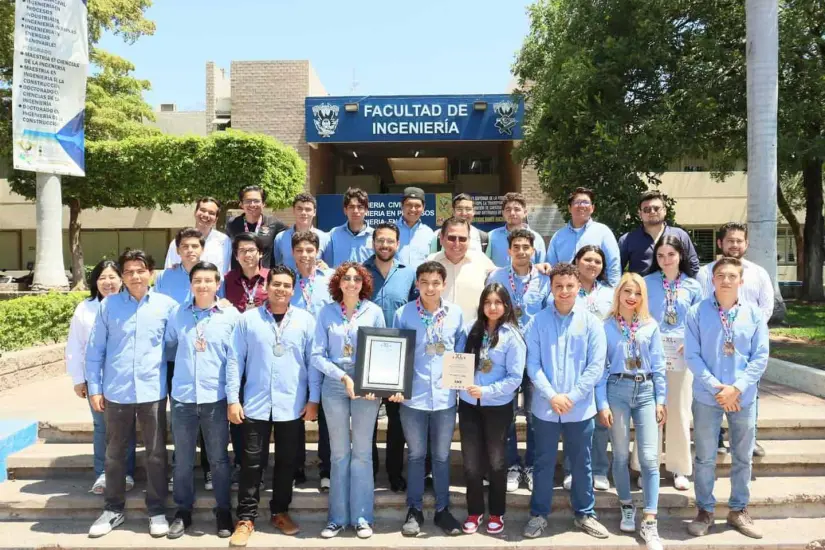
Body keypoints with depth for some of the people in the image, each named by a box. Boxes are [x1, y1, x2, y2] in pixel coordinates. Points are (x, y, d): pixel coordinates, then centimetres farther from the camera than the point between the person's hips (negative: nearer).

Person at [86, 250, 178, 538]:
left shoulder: (166, 304, -1)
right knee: (114, 453, 13)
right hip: (116, 392, 1)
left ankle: (157, 510, 22)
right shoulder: (108, 305, 1)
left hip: (153, 391, -1)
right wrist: (94, 388, 1)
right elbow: (95, 349, 4)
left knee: (156, 453, 8)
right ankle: (114, 509, 29)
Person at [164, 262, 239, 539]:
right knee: (182, 460, 11)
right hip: (182, 397, 2)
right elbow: (168, 345, 14)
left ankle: (223, 511, 24)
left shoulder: (232, 315, -3)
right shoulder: (178, 314, 3)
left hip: (216, 398, -2)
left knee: (219, 459, 8)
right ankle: (183, 511, 27)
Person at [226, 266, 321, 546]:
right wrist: (232, 399, -4)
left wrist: (314, 399, -1)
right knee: (251, 463, 5)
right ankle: (246, 518, 18)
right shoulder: (248, 319, 0)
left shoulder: (306, 320, 1)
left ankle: (280, 512, 28)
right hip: (255, 404, -1)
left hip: (292, 405, 1)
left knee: (286, 462, 12)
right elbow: (235, 361, 1)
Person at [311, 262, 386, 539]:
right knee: (339, 453, 9)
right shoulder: (327, 312, 1)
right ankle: (338, 517, 19)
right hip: (334, 387, 1)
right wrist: (343, 376, -14)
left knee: (362, 452, 6)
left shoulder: (374, 311, 0)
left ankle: (362, 516, 17)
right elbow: (317, 355, -3)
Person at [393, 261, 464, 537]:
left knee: (442, 456, 13)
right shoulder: (403, 314, -5)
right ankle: (414, 510, 26)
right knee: (416, 455, 12)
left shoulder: (456, 313, 0)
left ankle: (442, 509, 28)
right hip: (413, 396, -1)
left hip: (445, 396, 1)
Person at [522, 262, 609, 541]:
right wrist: (551, 396, -15)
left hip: (580, 408, 0)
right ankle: (538, 514, 26)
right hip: (545, 407, 0)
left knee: (582, 463, 13)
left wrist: (571, 397, -11)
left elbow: (596, 366, -5)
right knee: (543, 463, 11)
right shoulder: (537, 321, -2)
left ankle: (585, 514, 31)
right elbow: (532, 364, -5)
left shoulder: (591, 322, -2)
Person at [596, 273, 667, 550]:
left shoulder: (651, 326, 6)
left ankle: (650, 521, 2)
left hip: (646, 391, 1)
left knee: (650, 457, -4)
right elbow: (600, 367, 0)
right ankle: (627, 507, 28)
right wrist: (602, 403, -5)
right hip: (617, 390, -1)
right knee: (621, 454, 9)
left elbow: (658, 365, 7)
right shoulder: (606, 326, 1)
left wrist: (661, 400, 2)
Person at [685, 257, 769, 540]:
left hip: (744, 397, 2)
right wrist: (716, 387, -14)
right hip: (707, 397, -2)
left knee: (743, 458, 14)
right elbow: (692, 355, -7)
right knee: (705, 458, 8)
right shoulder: (697, 312, -7)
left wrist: (737, 388, -12)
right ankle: (705, 510, 24)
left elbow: (761, 357, -2)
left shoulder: (754, 313, -2)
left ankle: (738, 510, 31)